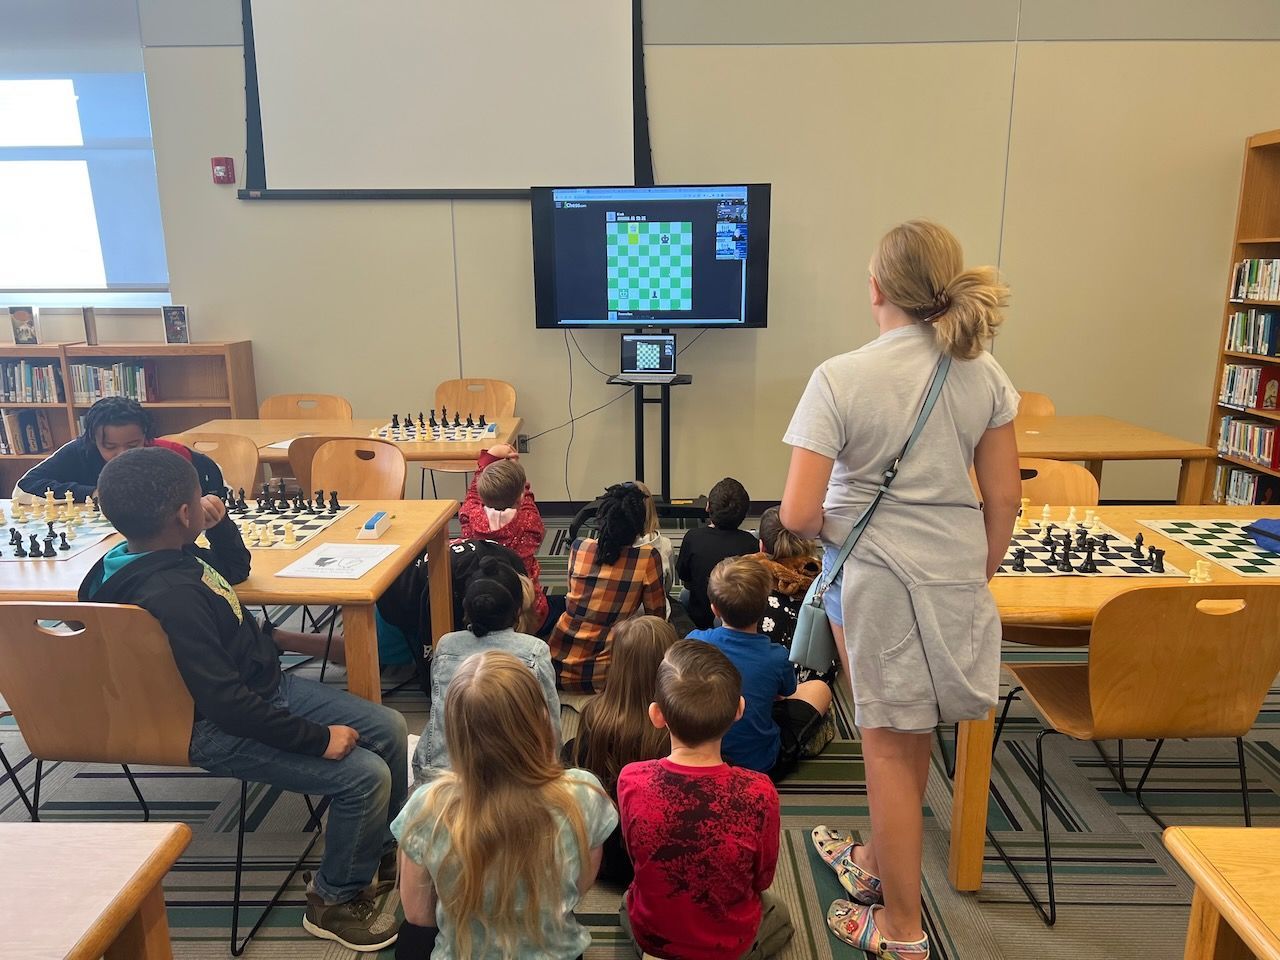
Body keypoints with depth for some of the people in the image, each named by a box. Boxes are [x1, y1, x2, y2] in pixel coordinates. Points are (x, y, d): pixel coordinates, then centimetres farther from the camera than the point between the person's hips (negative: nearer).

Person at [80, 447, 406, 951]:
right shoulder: (167, 598, -30)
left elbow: (236, 568, 23)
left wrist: (220, 523, 3)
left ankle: (384, 848, 29)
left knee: (390, 728, 5)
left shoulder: (172, 559, 0)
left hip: (266, 686, 10)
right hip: (219, 731, -9)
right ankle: (335, 901, 7)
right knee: (364, 774, -19)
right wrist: (318, 738, -24)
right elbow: (226, 704, -30)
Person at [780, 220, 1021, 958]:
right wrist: (979, 574, 15)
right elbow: (1005, 498, 2)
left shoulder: (841, 378, -17)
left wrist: (832, 534, 1)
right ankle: (882, 858, 45)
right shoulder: (984, 372, -2)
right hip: (956, 575, 5)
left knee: (890, 741, 11)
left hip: (874, 574, -4)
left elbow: (798, 514, -20)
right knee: (912, 732, 21)